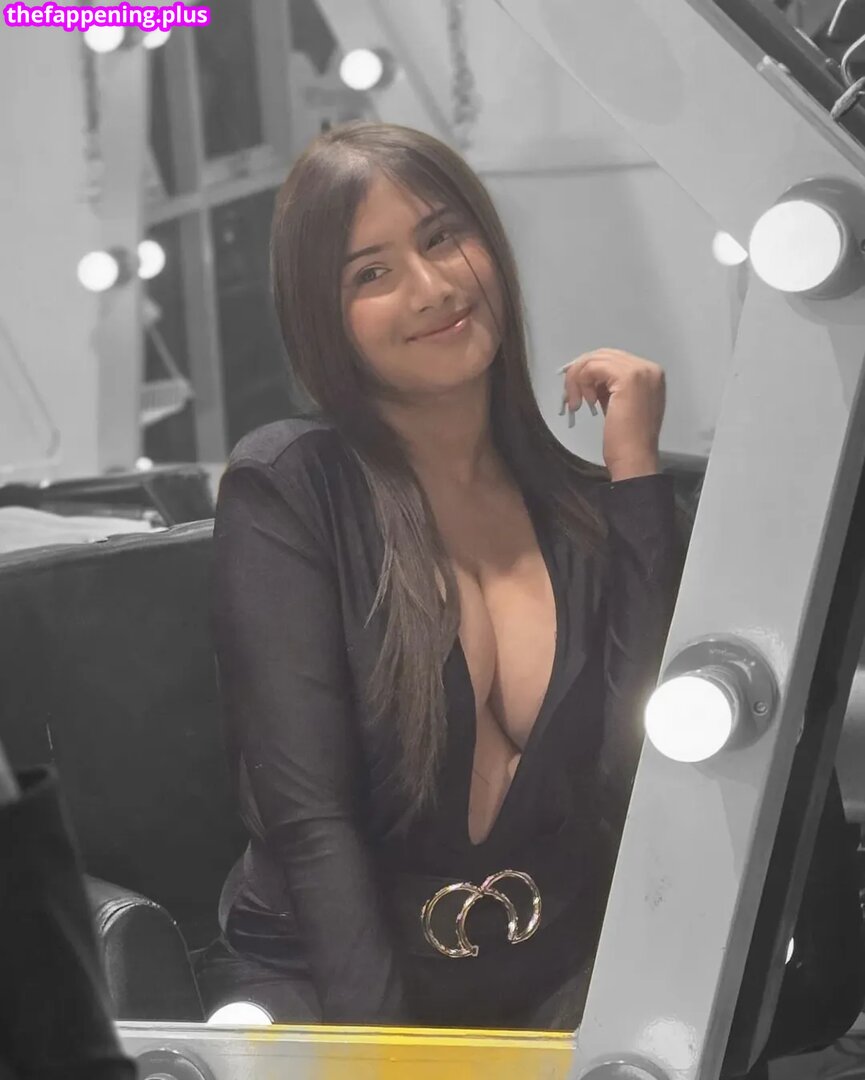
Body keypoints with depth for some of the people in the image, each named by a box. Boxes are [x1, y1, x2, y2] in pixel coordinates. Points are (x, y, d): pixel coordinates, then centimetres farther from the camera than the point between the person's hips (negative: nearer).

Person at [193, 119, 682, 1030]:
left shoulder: (588, 498, 5)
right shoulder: (286, 489, -5)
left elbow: (650, 766, -9)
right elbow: (308, 819, -11)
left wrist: (637, 467, -6)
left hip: (560, 981, 2)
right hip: (321, 973, -2)